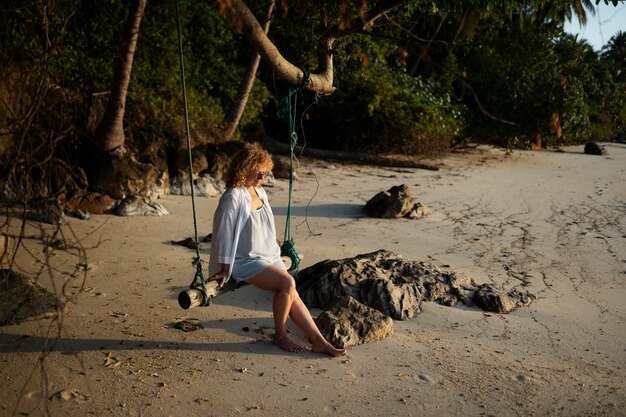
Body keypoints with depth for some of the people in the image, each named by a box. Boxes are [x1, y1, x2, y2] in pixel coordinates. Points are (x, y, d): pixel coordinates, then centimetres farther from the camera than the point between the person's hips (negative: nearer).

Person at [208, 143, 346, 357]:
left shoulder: (260, 192, 8)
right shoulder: (233, 197, -16)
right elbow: (224, 232, -16)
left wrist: (276, 250, 25)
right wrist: (225, 269, -14)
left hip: (269, 256, 8)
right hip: (245, 261, -7)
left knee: (292, 295, -4)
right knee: (287, 283, -24)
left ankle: (318, 341, 0)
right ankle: (280, 335, -6)